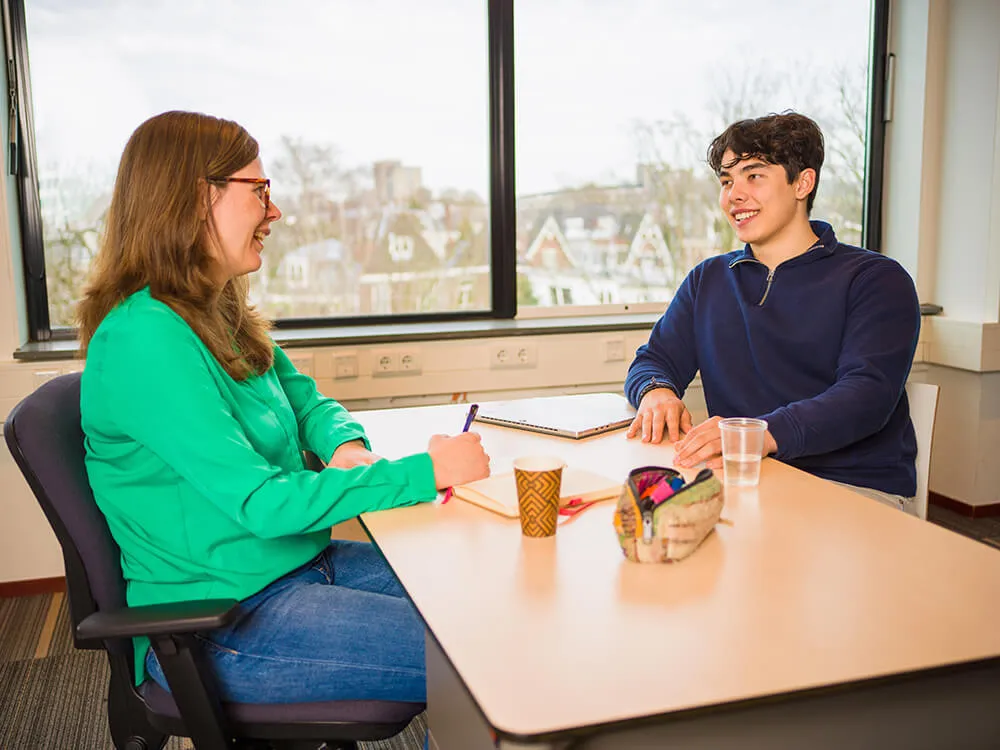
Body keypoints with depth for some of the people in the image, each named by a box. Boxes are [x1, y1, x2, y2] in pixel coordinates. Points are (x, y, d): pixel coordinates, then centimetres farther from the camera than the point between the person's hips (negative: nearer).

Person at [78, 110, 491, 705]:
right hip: (217, 622, -9)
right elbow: (261, 502, -26)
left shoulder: (221, 314, 7)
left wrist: (347, 446, -6)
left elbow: (306, 401, 18)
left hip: (302, 562, 9)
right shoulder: (146, 338, -22)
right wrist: (427, 471, -22)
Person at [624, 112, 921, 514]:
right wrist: (656, 391, -11)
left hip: (858, 491, -3)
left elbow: (867, 393, -14)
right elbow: (654, 359, 17)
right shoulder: (709, 280, 19)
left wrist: (763, 434, -34)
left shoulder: (875, 280, 1)